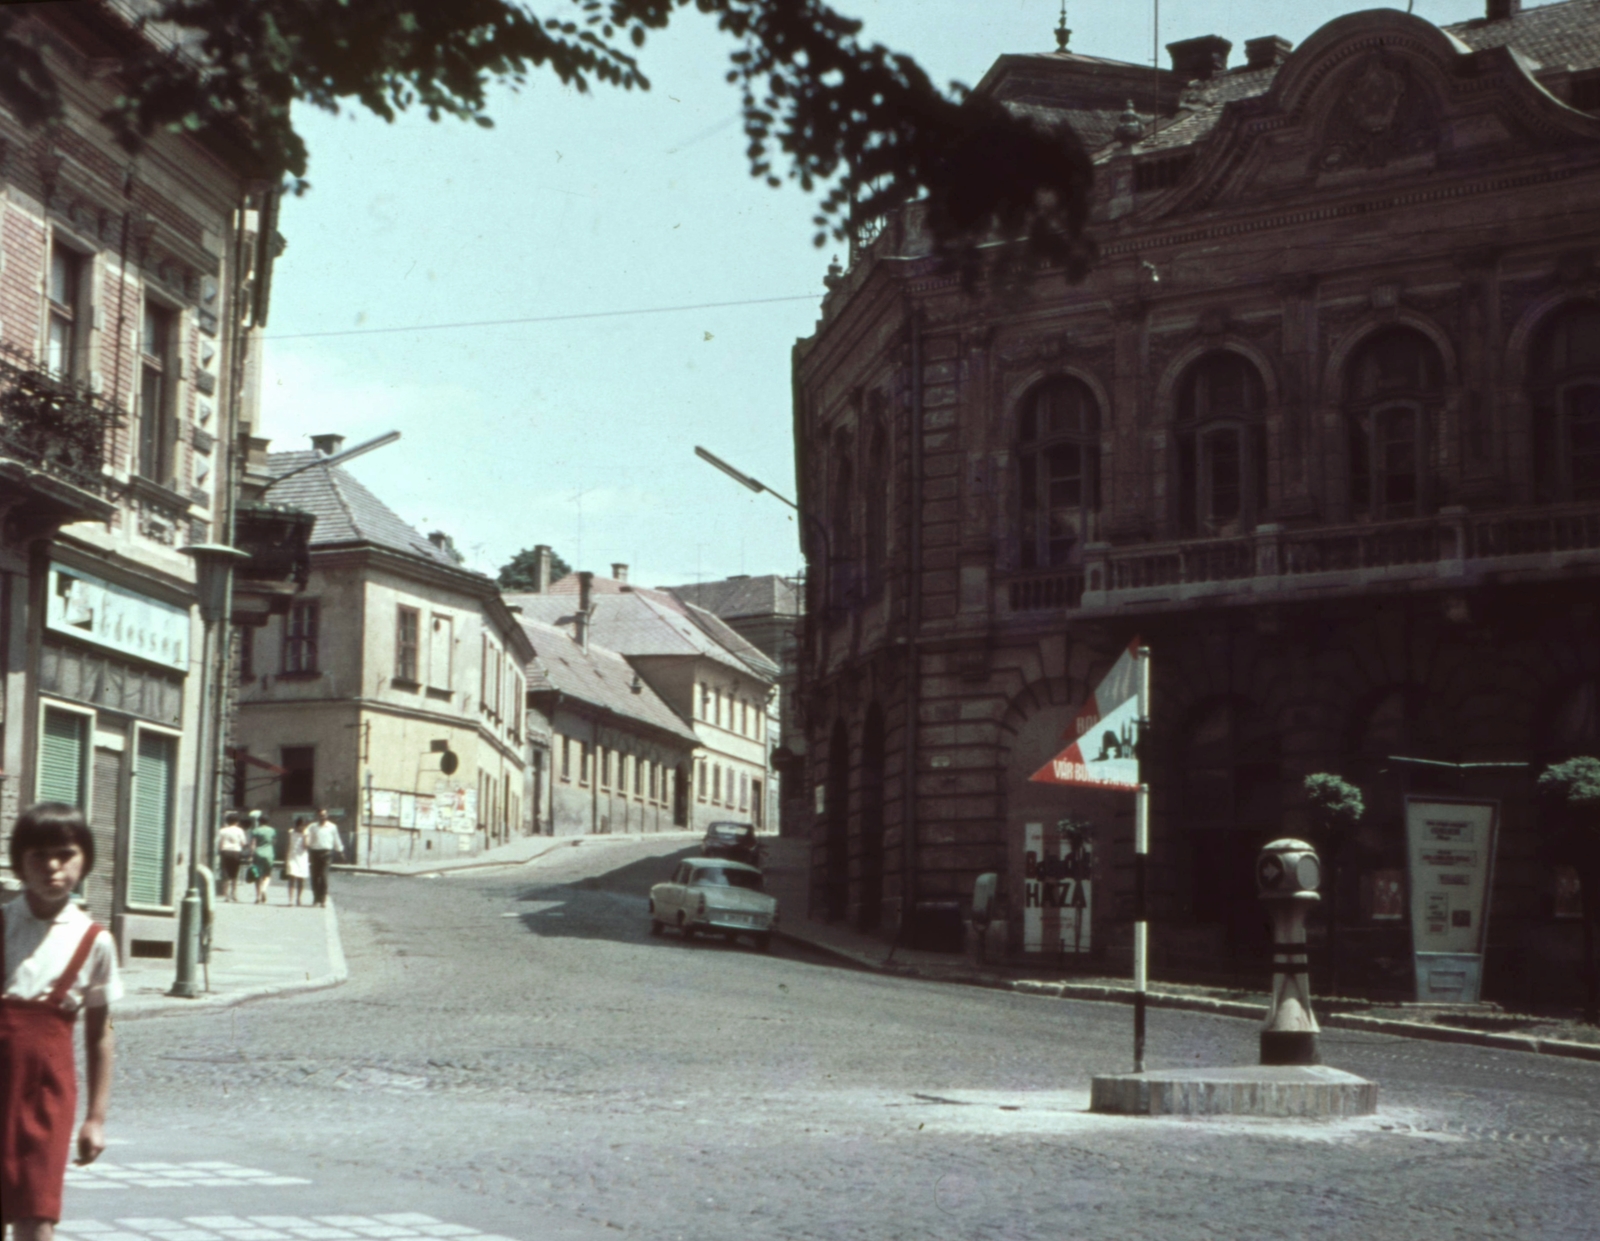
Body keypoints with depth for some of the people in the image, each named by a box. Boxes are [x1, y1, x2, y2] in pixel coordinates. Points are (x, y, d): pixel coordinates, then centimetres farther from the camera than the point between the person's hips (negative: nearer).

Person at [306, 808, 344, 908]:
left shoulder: (332, 827, 7)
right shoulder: (313, 827, 12)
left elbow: (336, 841, 14)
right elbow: (308, 840, 11)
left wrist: (340, 852, 16)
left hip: (326, 852, -2)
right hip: (314, 852, 2)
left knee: (323, 876, -9)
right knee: (314, 876, 2)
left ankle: (323, 898, -5)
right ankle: (316, 897, 13)